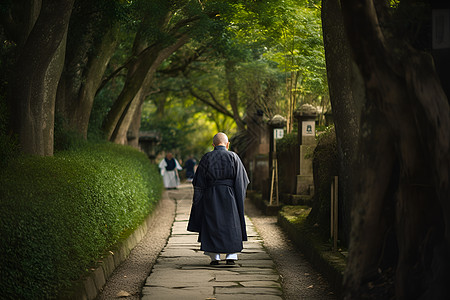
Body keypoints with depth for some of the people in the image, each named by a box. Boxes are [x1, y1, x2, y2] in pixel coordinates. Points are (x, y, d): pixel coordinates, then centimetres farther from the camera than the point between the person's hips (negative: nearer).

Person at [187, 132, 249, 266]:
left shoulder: (206, 158, -1)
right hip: (229, 196, 0)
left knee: (212, 225, 8)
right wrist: (239, 198, 9)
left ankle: (214, 256, 4)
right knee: (231, 224, 9)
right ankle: (231, 256, 0)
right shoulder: (233, 157, -1)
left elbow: (199, 181, -1)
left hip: (211, 196, 0)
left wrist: (196, 200, 5)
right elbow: (241, 180, 0)